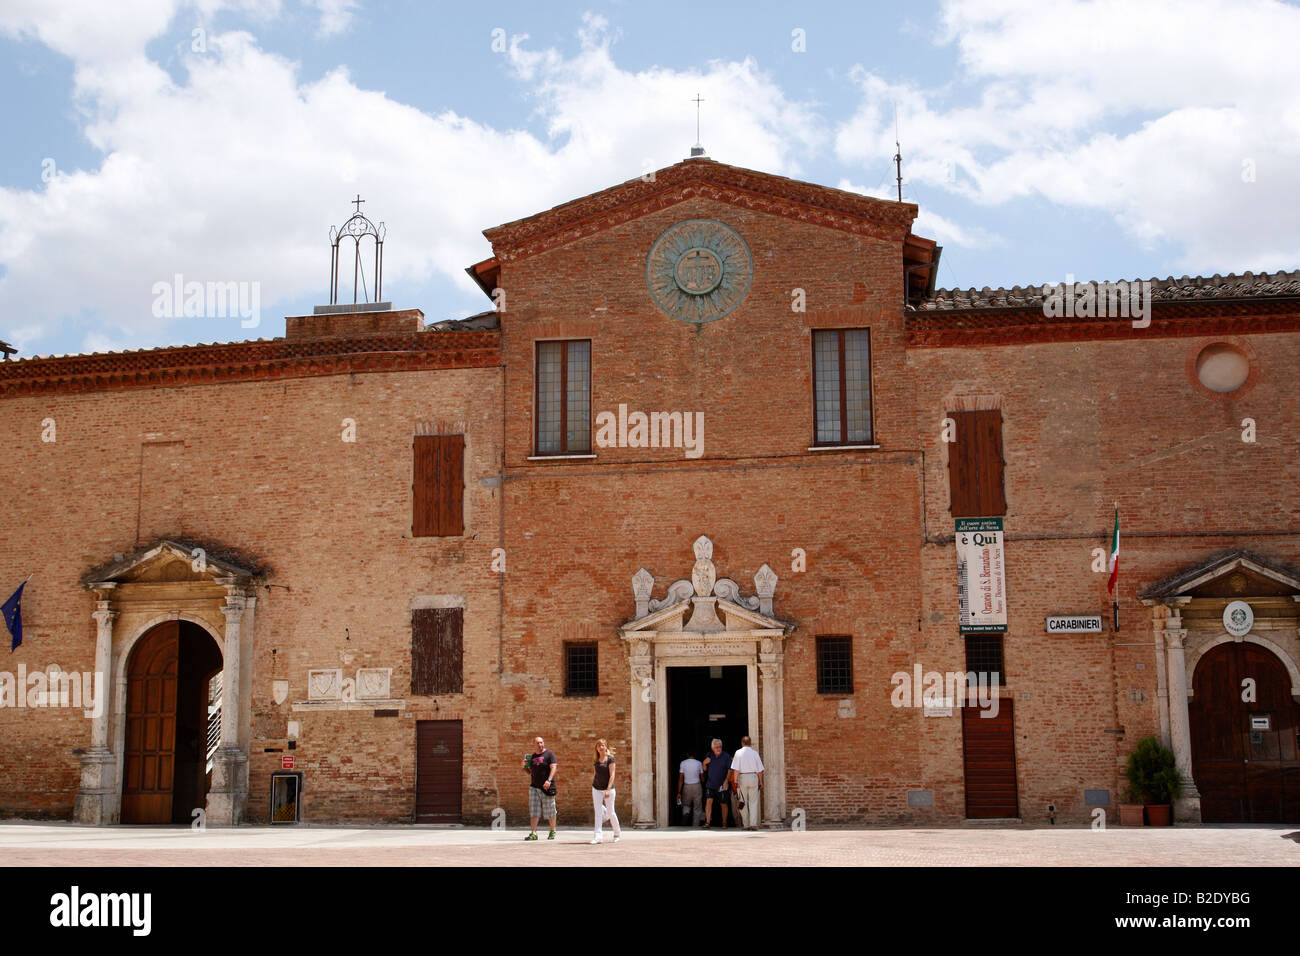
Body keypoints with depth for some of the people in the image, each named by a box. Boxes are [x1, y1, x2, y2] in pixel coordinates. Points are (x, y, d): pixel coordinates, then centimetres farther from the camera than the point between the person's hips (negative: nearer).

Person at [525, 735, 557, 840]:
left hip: (547, 787, -4)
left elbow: (553, 768, -13)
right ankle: (533, 833, -5)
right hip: (534, 787, 5)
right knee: (533, 812, -3)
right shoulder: (532, 757, 15)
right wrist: (525, 766, 2)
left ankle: (552, 832, 18)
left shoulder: (549, 754, -2)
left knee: (550, 811, 4)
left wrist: (549, 780, -27)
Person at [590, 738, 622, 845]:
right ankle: (598, 836, -6)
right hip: (596, 789, 5)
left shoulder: (610, 759, -7)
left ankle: (617, 833, 24)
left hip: (608, 789, -4)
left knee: (610, 812, 3)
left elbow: (612, 775, -12)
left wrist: (608, 790, -19)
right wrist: (592, 785, 17)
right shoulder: (597, 760, 9)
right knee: (598, 812, -3)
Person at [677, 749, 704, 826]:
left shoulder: (683, 763, -3)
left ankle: (686, 813, -10)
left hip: (687, 787, 0)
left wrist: (679, 792, -1)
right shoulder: (699, 763, -2)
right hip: (697, 786, 0)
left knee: (686, 805, 20)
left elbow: (680, 779, -3)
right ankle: (696, 825, 5)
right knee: (697, 808, 8)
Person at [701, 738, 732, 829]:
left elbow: (730, 770, -7)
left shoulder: (726, 756, -4)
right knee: (708, 801, -11)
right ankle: (707, 822, -14)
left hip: (722, 785, -2)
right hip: (710, 785, 2)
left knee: (724, 804, 4)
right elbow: (705, 769, 16)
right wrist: (705, 763, -6)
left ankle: (724, 823, 16)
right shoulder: (709, 756, 7)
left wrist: (726, 781, -18)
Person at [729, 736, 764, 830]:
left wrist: (735, 781, -7)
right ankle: (753, 823, -8)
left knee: (744, 803, 8)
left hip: (742, 777, -1)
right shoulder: (755, 753, 5)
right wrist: (760, 782, 10)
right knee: (753, 802, 3)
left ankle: (746, 824, 9)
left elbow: (736, 769, -8)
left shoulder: (738, 753, -1)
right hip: (753, 777, 1)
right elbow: (759, 770, 5)